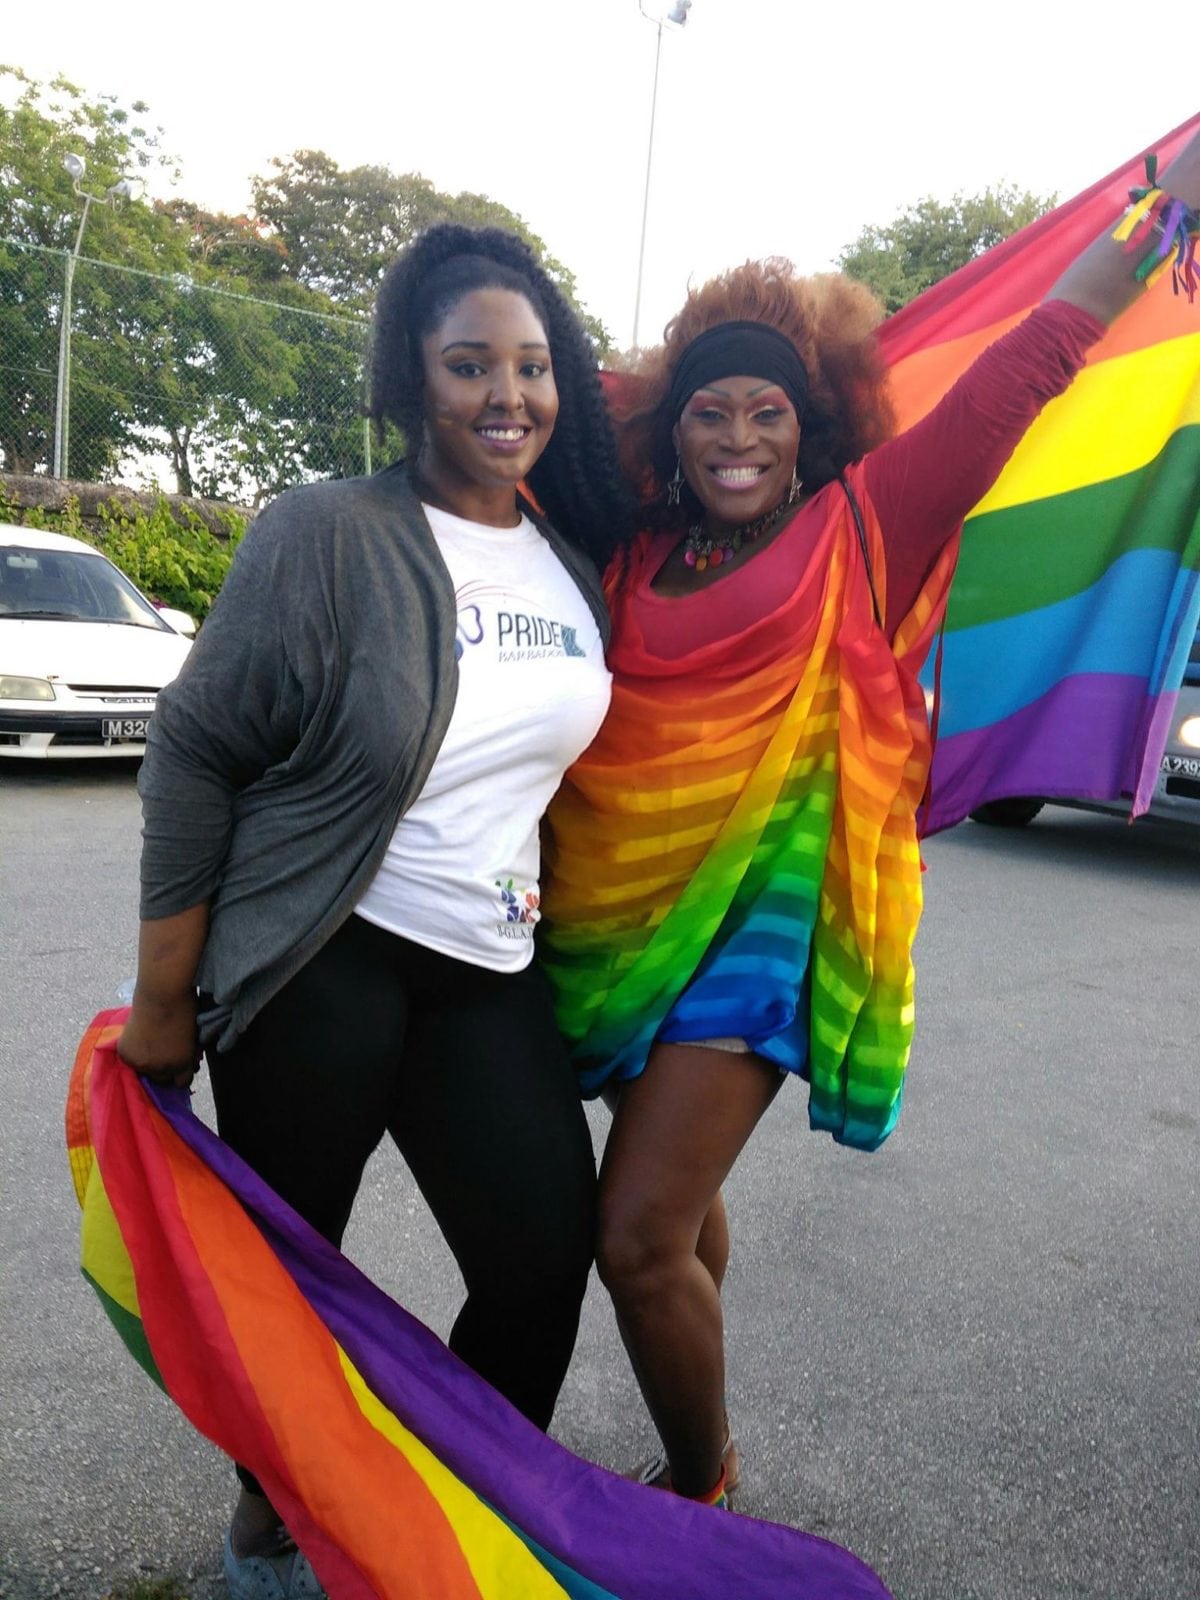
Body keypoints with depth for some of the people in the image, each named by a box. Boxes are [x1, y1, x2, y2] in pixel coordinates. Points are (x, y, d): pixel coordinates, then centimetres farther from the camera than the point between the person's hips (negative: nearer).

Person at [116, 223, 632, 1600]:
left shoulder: (578, 559, 7)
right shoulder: (328, 534, -11)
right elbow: (191, 755, -9)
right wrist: (162, 999, -7)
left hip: (489, 975, 5)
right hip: (317, 966, -4)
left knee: (547, 1263, 5)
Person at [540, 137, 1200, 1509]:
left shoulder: (856, 531, -2)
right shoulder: (637, 562, 9)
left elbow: (1030, 365, -3)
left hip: (754, 912, -5)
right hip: (618, 910, 6)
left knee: (640, 1239, -9)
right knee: (678, 1201, 22)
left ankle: (701, 1494, 20)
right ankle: (693, 1458, 46)